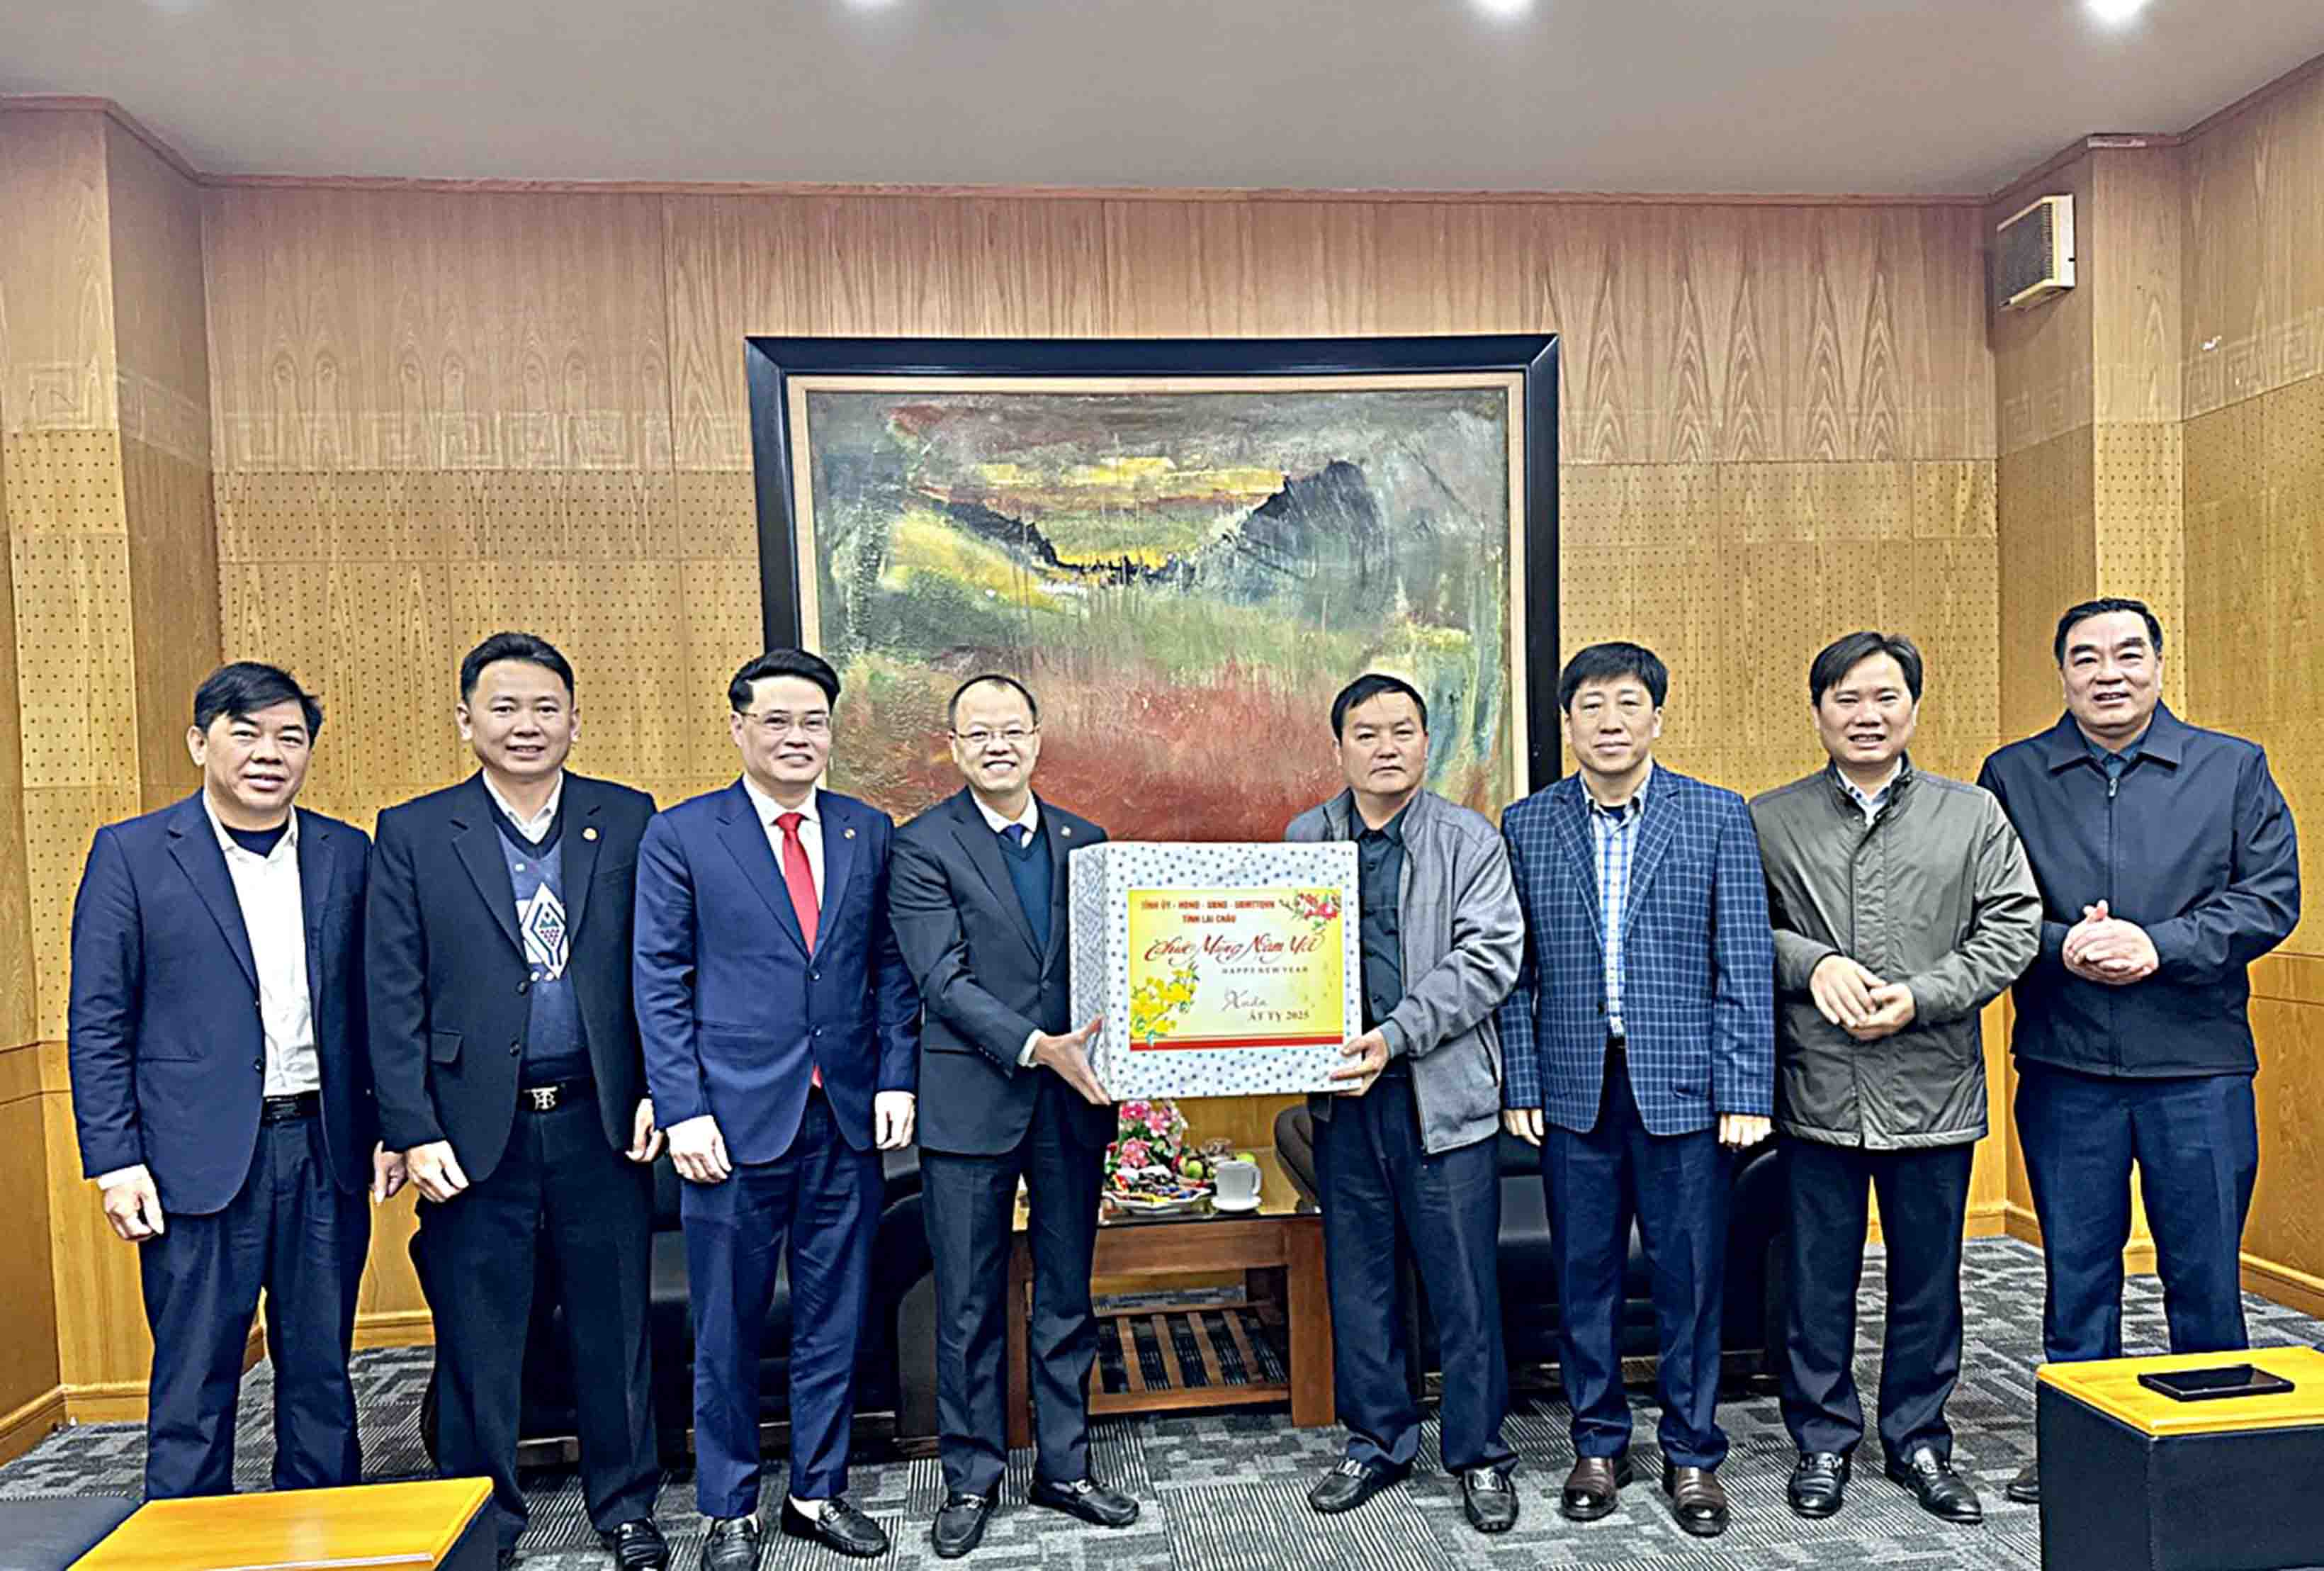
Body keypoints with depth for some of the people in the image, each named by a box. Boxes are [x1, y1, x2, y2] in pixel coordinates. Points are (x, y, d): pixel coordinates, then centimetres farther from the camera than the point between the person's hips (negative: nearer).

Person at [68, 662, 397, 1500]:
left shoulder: (346, 855, 7)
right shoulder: (131, 854, -1)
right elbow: (97, 1022, -2)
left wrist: (391, 1126, 5)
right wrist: (114, 1161, -7)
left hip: (326, 1150, 3)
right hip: (198, 1159, -3)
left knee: (321, 1369, 13)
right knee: (192, 1382, 6)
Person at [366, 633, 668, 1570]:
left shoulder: (627, 821, 4)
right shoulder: (413, 834, 1)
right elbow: (394, 998, -1)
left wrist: (657, 1090, -2)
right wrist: (414, 1131, -7)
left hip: (601, 1119, 1)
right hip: (475, 1128, 0)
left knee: (613, 1325, 11)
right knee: (477, 1337, 11)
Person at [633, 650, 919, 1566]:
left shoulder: (868, 833, 7)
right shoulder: (680, 836, -1)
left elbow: (891, 969, 9)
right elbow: (659, 984, -3)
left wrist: (895, 1078, 0)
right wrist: (684, 1111, -9)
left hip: (847, 1115, 3)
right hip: (735, 1118, -3)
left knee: (833, 1317, 13)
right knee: (728, 1328, 9)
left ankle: (818, 1492, 31)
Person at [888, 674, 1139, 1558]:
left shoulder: (1084, 842, 8)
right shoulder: (924, 847, -5)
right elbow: (943, 980, -13)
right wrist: (1038, 1047, -22)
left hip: (1074, 1097, 4)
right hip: (971, 1103, -3)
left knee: (1067, 1295, 14)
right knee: (969, 1307, 8)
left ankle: (1064, 1468, 30)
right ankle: (971, 1480, 26)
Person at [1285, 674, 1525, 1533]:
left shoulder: (1471, 841, -2)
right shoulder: (1304, 838, 8)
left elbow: (1488, 958, -11)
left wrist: (1395, 1035, -20)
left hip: (1443, 1092, -3)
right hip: (1342, 1092, 3)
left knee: (1464, 1283, 5)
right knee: (1357, 1277, 13)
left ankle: (1477, 1453, 23)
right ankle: (1378, 1440, 30)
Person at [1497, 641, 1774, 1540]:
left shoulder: (1718, 817, 0)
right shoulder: (1526, 826, 4)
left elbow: (1746, 965, -2)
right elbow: (1515, 970, 4)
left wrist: (1746, 1091, -6)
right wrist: (1520, 1086, 0)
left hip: (1683, 1086, -1)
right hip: (1573, 1087, 1)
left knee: (1690, 1276, 7)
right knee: (1584, 1274, 11)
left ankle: (1692, 1455, 26)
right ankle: (1598, 1445, 28)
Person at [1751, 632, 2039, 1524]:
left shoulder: (1974, 816, 5)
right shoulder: (1769, 823, 4)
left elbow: (2013, 928, 1)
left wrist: (1921, 996, -11)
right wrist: (1811, 964, -13)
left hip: (1933, 1091, 1)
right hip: (1816, 1093, -1)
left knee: (1928, 1281, 13)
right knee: (1818, 1281, 9)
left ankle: (1918, 1442, 31)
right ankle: (1824, 1443, 26)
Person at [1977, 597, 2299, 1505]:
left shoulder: (2234, 769, 5)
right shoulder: (2012, 778, 5)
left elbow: (2271, 896, -2)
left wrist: (2159, 945, -14)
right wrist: (2062, 946, -15)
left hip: (2199, 1064, 0)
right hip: (2064, 1065, 1)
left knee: (2205, 1271, 8)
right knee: (2075, 1268, 11)